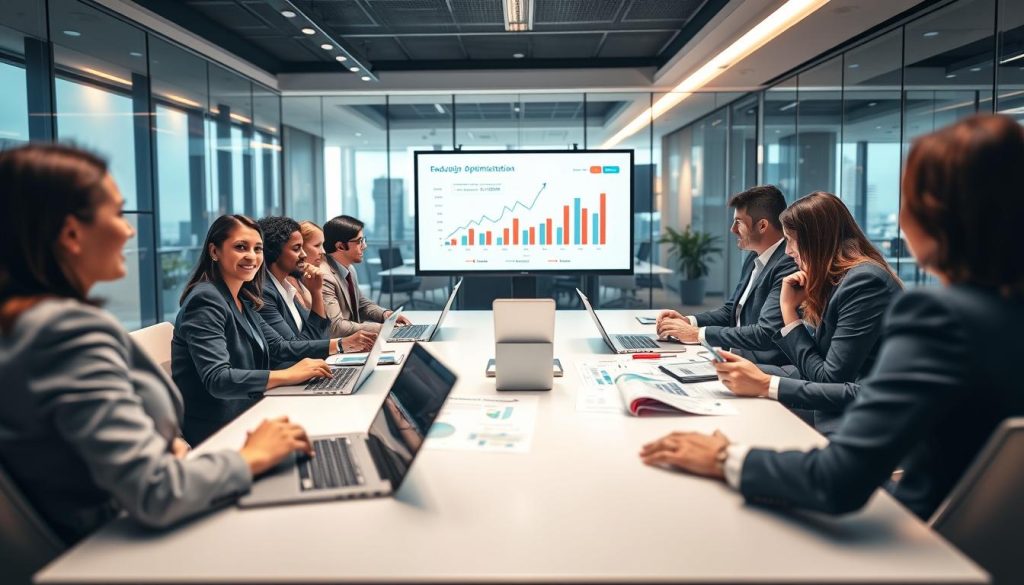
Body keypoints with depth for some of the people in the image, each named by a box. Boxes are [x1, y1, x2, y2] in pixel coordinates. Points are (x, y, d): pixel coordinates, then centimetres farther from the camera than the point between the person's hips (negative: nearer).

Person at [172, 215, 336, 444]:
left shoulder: (243, 301, 10)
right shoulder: (205, 300, -17)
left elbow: (279, 348, 13)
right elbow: (217, 380, -27)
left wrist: (340, 345, 5)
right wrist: (288, 375, -32)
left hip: (246, 415, 8)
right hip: (213, 431, -8)